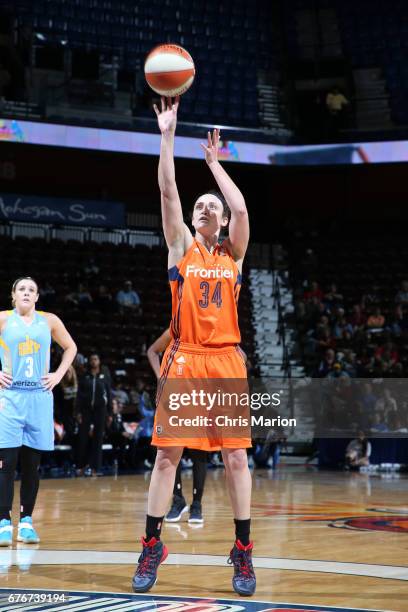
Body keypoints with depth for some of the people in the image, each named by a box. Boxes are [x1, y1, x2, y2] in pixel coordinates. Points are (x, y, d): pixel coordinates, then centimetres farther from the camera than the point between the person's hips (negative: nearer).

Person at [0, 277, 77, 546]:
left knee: (32, 464, 5)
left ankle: (26, 521, 14)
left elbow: (70, 347, 21)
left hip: (40, 396, 2)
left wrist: (59, 375, 9)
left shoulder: (49, 321, 9)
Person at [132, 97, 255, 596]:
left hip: (225, 360, 1)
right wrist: (167, 135, -7)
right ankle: (151, 545, 7)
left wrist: (214, 163, 2)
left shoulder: (233, 254, 10)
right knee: (167, 455, -2)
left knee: (235, 456, 1)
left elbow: (241, 209, -7)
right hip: (184, 359, -1)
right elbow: (168, 193, -2)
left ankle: (242, 550, 8)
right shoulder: (182, 247, 9)